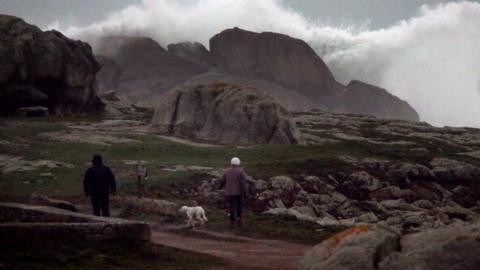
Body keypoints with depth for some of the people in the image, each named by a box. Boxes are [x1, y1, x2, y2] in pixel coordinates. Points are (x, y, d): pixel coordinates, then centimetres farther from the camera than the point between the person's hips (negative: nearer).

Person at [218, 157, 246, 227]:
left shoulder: (227, 171, 2)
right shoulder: (241, 171, -10)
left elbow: (222, 180, 11)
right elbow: (243, 183, -15)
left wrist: (220, 187, 32)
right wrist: (244, 193, -12)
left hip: (230, 193, 2)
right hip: (239, 192, -2)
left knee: (232, 207, 6)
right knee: (239, 206, 16)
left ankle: (232, 221, 2)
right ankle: (238, 219, 10)